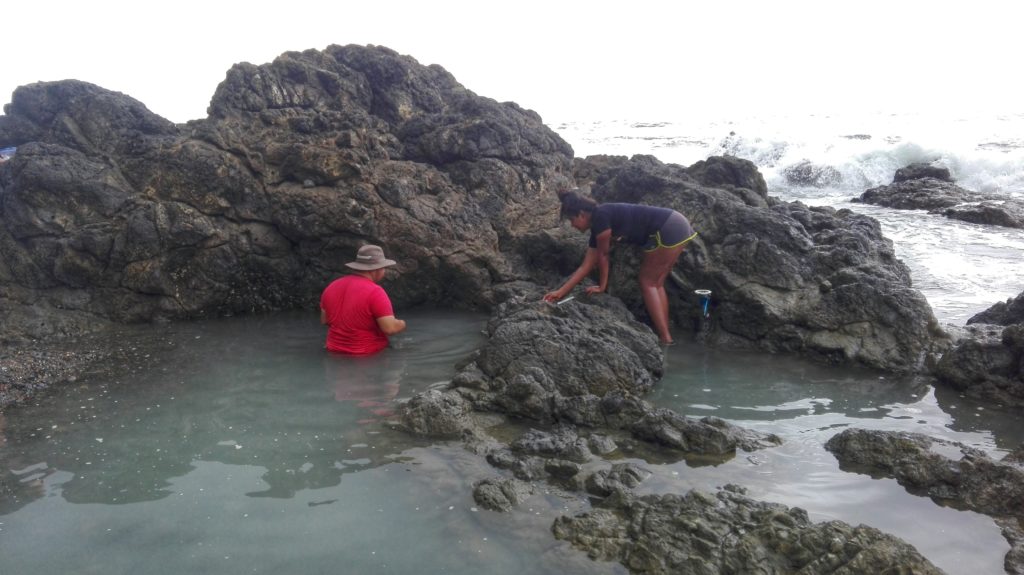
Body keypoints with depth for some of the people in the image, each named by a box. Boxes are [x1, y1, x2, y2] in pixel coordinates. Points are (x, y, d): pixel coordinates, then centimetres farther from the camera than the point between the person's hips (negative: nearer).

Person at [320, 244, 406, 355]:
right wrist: (402, 324, 2)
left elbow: (324, 320, 14)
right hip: (369, 356, -7)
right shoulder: (375, 292, -17)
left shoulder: (332, 286, 4)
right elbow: (390, 328, -19)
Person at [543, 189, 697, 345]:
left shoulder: (600, 216, -11)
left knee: (647, 283, 1)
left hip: (668, 230, -9)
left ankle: (665, 339, 1)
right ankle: (666, 336, 16)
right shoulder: (597, 229, 16)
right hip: (677, 226, 9)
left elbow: (603, 256, -4)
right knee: (655, 284, 14)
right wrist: (561, 291, 17)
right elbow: (586, 266, 17)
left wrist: (602, 286, 8)